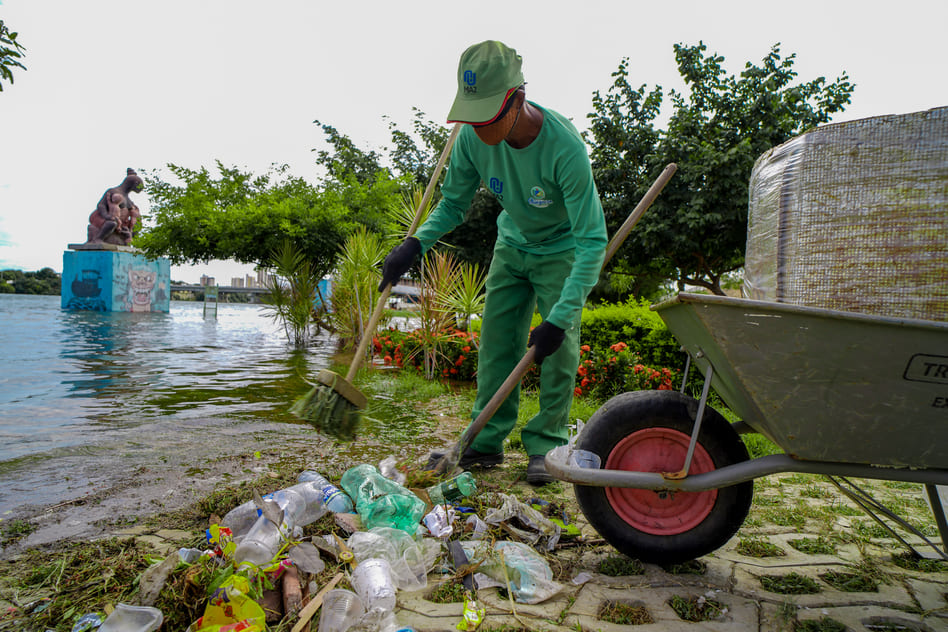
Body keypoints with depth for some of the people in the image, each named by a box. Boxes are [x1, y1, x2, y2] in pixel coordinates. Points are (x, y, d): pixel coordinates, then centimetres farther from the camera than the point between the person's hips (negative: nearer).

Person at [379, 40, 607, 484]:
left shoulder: (565, 147, -36)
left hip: (562, 250, -4)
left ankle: (546, 445, 4)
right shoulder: (473, 138, -22)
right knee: (496, 340, 1)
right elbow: (453, 203, -5)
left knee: (558, 348, -10)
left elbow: (592, 241, -35)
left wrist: (560, 316, -41)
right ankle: (487, 441, 10)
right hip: (512, 245, 4)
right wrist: (414, 244, -24)